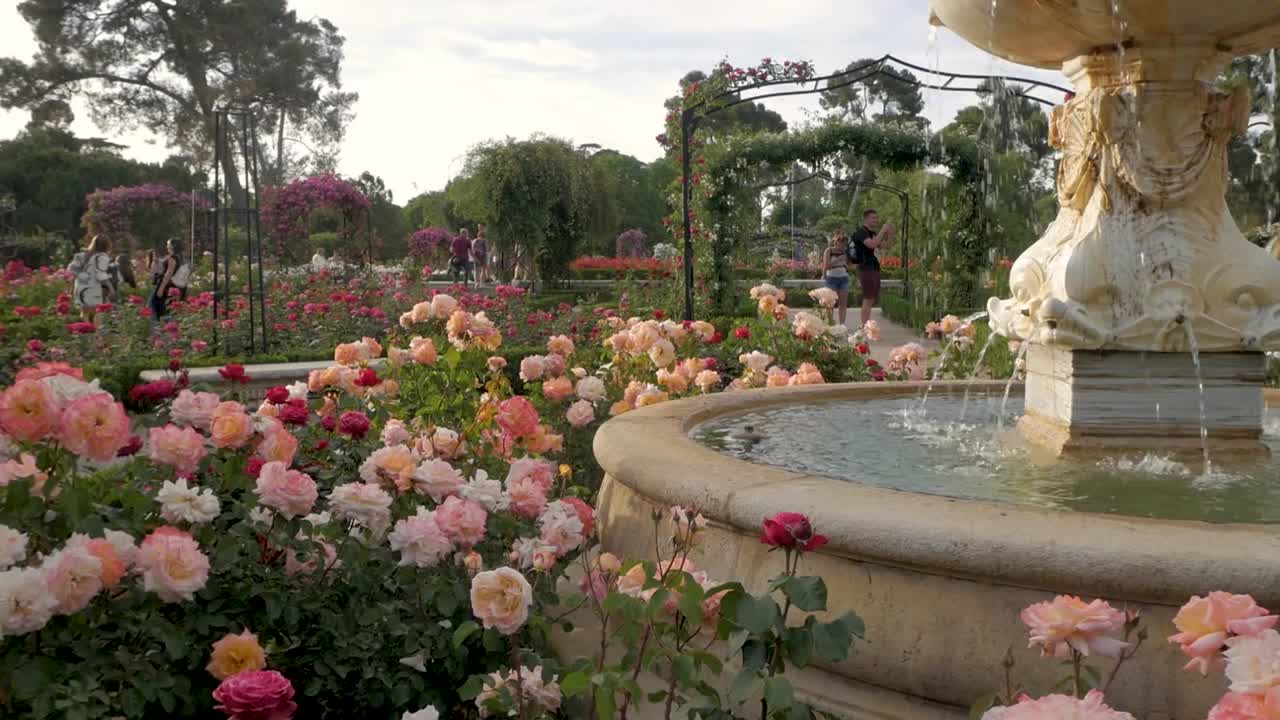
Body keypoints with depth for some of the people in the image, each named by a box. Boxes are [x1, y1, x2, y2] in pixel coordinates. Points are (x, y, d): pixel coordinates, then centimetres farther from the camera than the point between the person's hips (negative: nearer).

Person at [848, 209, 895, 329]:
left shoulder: (873, 233, 19)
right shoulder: (861, 232, -9)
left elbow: (885, 246, 17)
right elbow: (872, 244, -25)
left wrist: (890, 233, 3)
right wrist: (882, 230, -19)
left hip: (875, 269, 9)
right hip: (866, 269, -9)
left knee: (872, 299, 10)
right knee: (868, 299, -12)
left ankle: (864, 325, 15)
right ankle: (864, 326, -13)